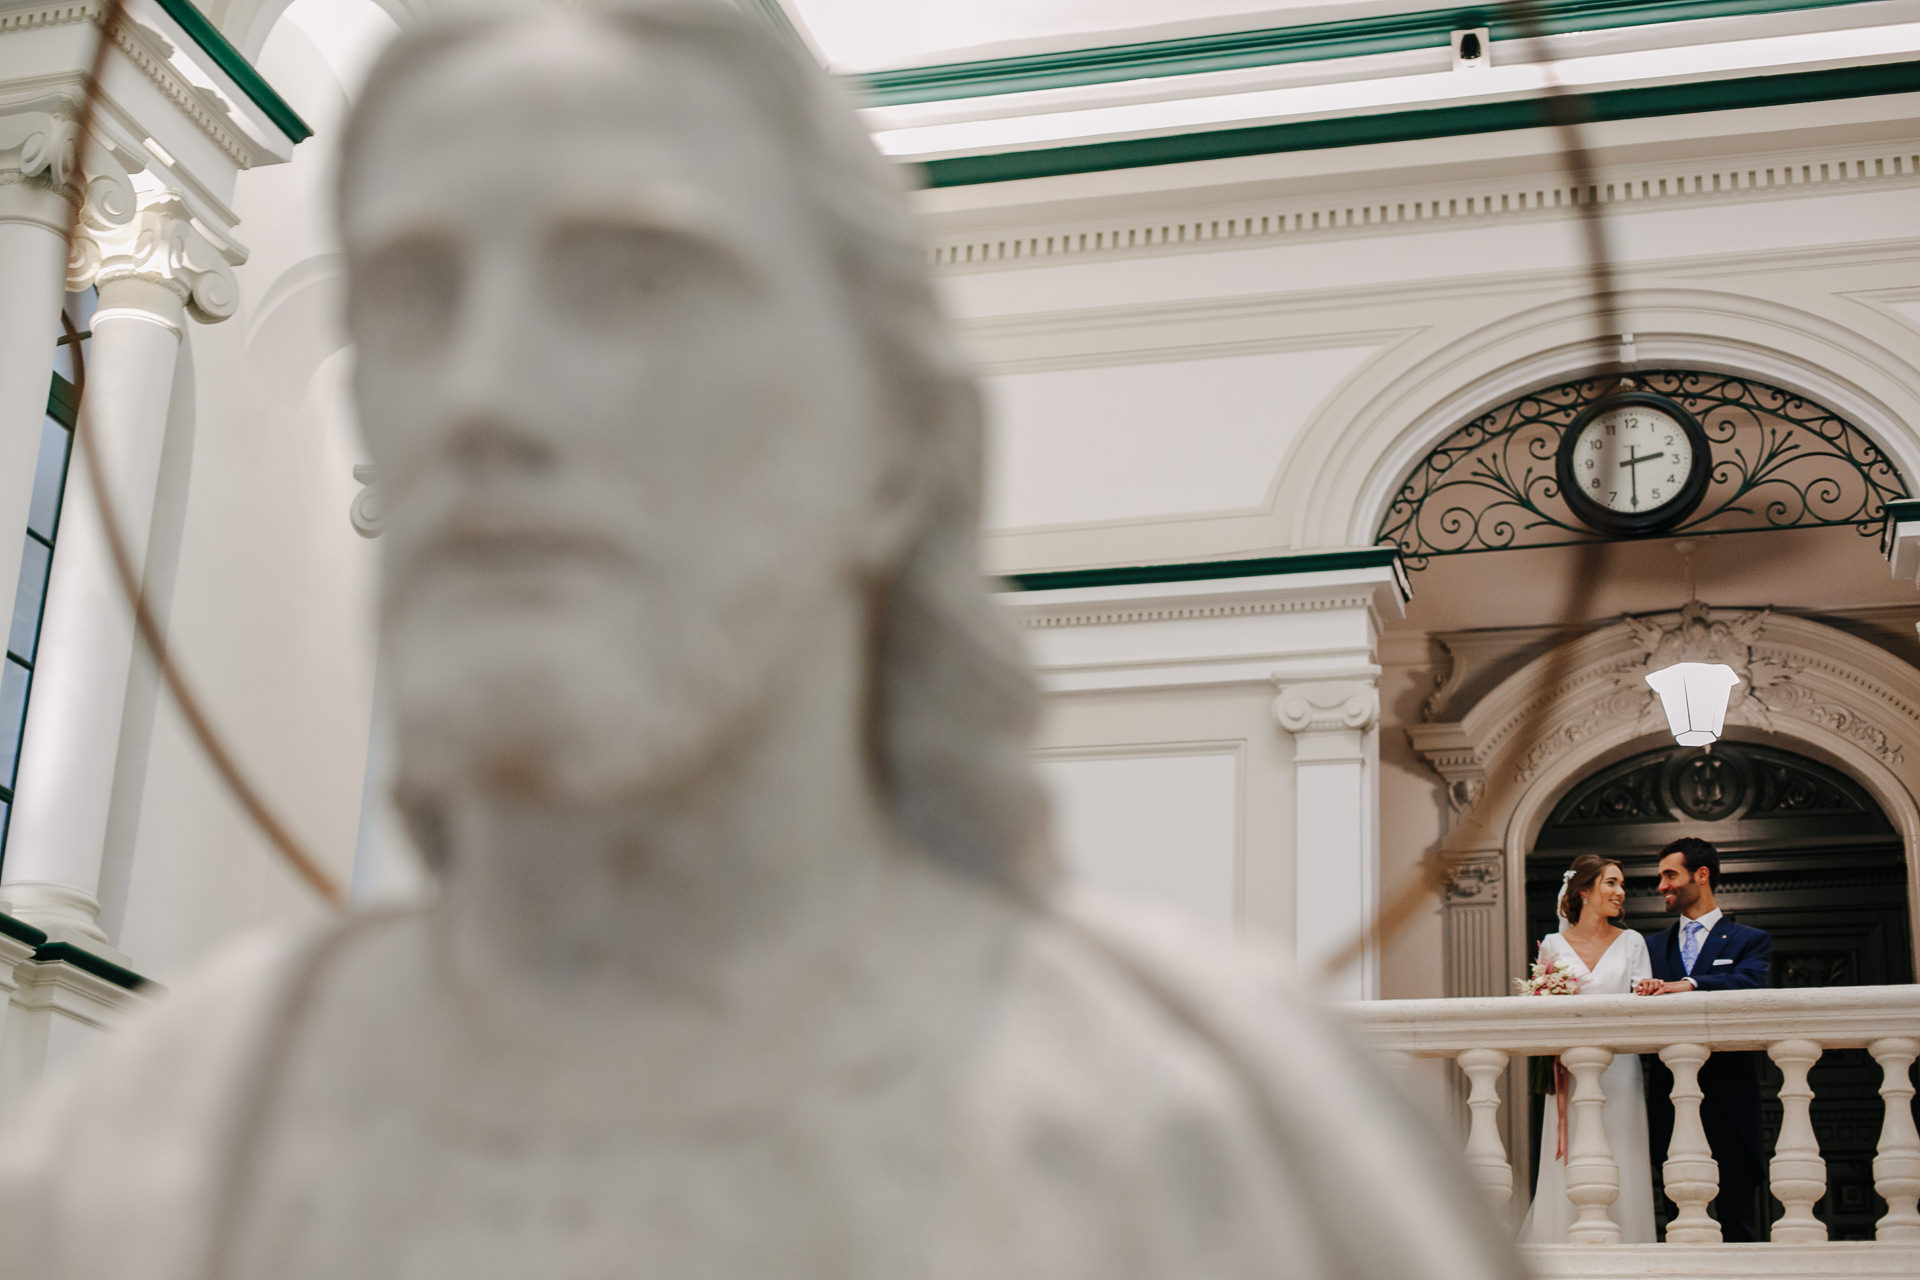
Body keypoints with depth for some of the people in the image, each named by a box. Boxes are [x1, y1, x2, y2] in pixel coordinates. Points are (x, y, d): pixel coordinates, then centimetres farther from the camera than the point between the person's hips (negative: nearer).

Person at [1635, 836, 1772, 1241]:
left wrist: (1690, 984, -30)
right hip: (1672, 1100, 3)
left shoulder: (1750, 941, 7)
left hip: (1729, 1101, -3)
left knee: (1737, 1221, -2)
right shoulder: (1654, 947, 18)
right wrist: (1647, 992, -18)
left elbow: (1748, 982, -15)